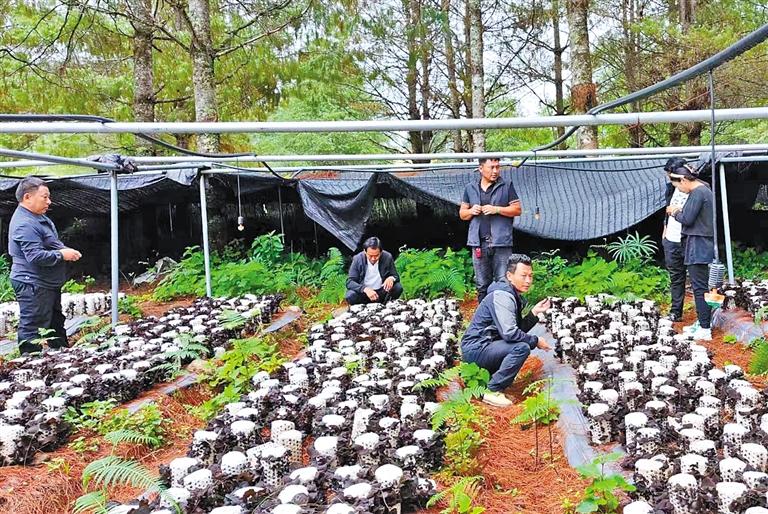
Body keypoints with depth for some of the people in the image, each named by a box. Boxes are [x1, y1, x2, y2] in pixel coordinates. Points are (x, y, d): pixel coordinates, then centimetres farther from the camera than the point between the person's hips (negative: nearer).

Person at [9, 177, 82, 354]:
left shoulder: (38, 217, 11)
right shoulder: (25, 224, -22)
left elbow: (51, 244, 24)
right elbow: (36, 256, -30)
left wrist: (66, 250, 4)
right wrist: (62, 254, -18)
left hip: (48, 284, 11)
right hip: (33, 285, -11)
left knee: (56, 322, 20)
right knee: (32, 327, -3)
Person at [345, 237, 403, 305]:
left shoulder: (387, 257, -9)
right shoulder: (357, 259, -12)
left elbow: (396, 276, -1)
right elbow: (349, 282, -15)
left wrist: (391, 278, -27)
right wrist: (365, 289, -34)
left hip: (382, 292, 2)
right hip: (364, 292, -1)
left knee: (398, 288, -24)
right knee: (349, 296, -30)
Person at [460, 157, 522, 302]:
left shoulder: (506, 186, 5)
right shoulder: (470, 188, 13)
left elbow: (518, 210, 2)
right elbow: (462, 214, 17)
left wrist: (497, 209, -11)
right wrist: (471, 211, -5)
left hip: (501, 243, -3)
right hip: (479, 244, 3)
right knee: (482, 285, 9)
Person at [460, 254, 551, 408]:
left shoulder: (514, 296, 13)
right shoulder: (502, 295, -19)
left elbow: (519, 329, 11)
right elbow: (509, 333, -27)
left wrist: (534, 312, -1)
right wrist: (535, 341, -14)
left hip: (485, 345, 10)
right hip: (475, 349, -10)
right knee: (522, 347, -24)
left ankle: (487, 374, 15)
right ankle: (493, 391, -16)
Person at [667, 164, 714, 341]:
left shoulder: (698, 193, -17)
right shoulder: (704, 190, 15)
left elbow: (687, 219, -18)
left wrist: (675, 213, 0)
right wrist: (680, 210, 8)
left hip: (699, 246, -10)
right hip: (701, 246, 10)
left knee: (700, 287, -7)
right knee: (699, 285, 17)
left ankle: (705, 330, -4)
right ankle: (701, 322, 26)